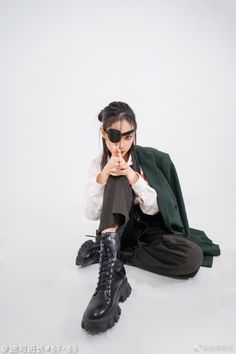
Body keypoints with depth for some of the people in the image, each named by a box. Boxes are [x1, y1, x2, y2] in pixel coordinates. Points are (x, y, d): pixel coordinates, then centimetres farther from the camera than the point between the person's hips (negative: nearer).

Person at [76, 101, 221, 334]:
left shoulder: (151, 159, -8)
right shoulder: (98, 165, -3)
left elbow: (153, 209, -11)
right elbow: (91, 214, -11)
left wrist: (133, 176, -26)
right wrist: (103, 176, -25)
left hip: (148, 229, 1)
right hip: (117, 228, -1)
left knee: (193, 257, -28)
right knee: (118, 179, -27)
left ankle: (114, 253, -18)